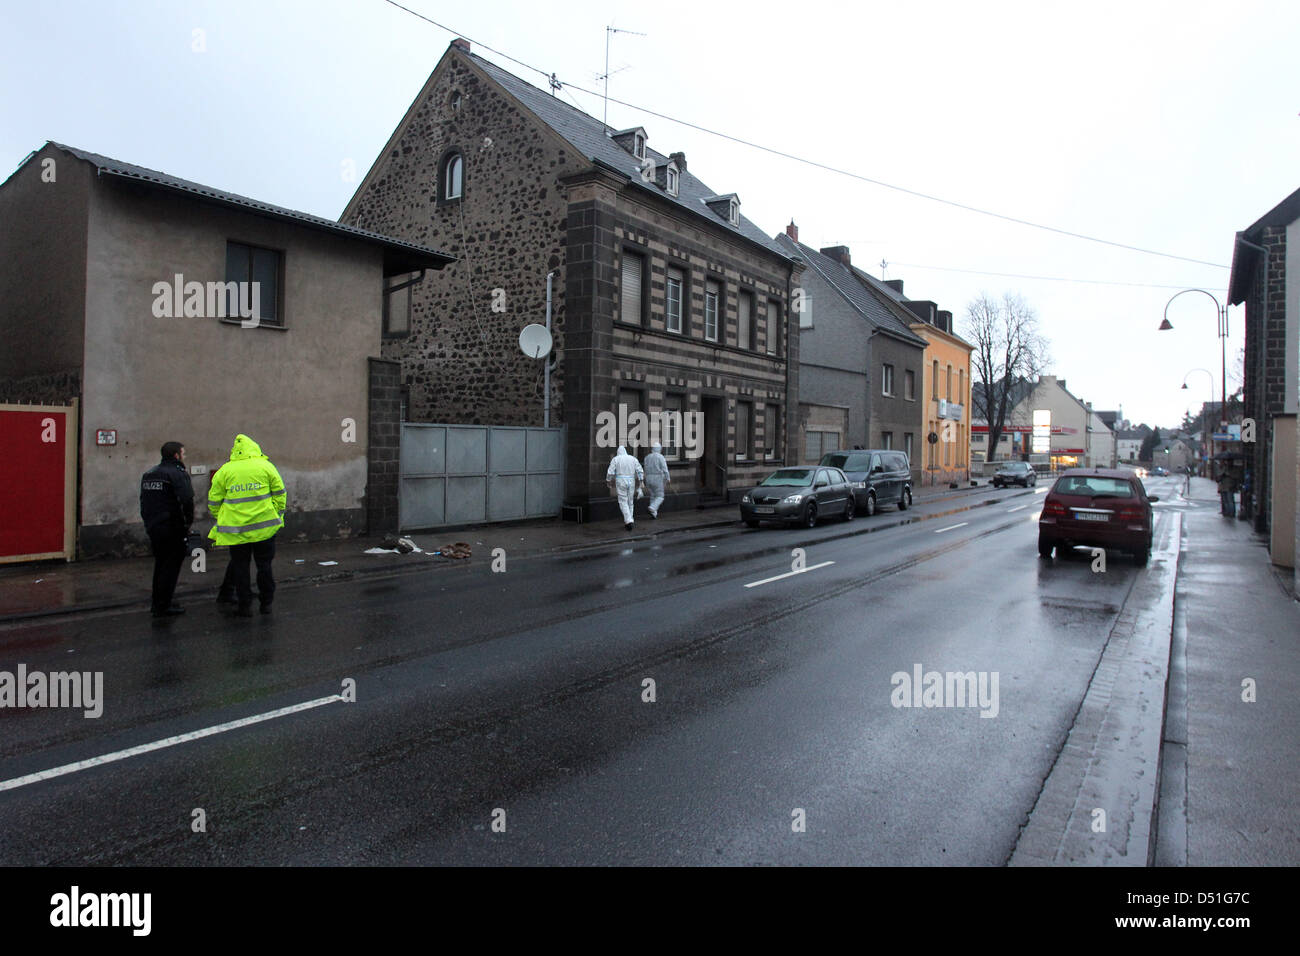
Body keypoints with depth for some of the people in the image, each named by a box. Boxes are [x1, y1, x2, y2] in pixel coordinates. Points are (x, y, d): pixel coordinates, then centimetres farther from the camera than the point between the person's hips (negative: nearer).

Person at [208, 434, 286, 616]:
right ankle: (266, 603, 15)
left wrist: (220, 520, 19)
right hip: (264, 526, 0)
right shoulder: (265, 466, 1)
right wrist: (278, 516, 11)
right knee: (264, 564, 10)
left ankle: (245, 605, 12)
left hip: (236, 528, 0)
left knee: (240, 566, 10)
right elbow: (279, 493, 2)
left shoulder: (224, 471, 3)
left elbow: (214, 501, 5)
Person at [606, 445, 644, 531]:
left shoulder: (615, 459, 1)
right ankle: (627, 522, 15)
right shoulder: (633, 459, 8)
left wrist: (608, 480, 9)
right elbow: (640, 471, 2)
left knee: (623, 502, -2)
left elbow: (610, 472, -5)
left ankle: (629, 521, -17)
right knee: (630, 502, 12)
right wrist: (640, 482, 5)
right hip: (631, 482, 3)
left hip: (620, 482, -3)